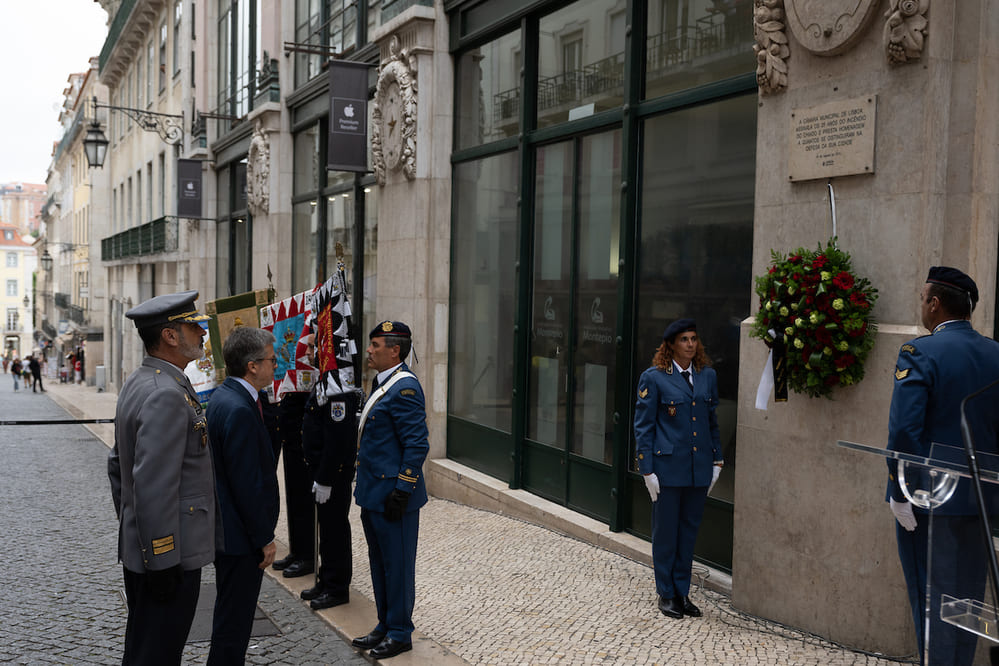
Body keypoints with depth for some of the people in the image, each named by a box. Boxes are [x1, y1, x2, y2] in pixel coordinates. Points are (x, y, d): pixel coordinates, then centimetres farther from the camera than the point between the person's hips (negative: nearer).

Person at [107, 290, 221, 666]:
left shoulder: (137, 383, 11)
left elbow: (118, 465, 19)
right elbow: (154, 487, -27)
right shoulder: (167, 395, -23)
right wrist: (162, 562, -22)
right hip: (168, 555, -10)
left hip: (135, 547, 10)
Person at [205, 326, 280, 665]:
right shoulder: (239, 410, -24)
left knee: (231, 612, 21)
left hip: (225, 529, 10)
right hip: (241, 535, -10)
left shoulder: (222, 396, 8)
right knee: (234, 619, 1)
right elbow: (247, 484, -24)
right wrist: (264, 539, -16)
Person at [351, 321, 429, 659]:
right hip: (373, 493, 10)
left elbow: (417, 445, -21)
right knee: (379, 563, 17)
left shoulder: (404, 388, -17)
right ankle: (385, 625, 30)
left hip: (393, 496, -10)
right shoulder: (382, 384, 14)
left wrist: (402, 491, -22)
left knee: (397, 566, 2)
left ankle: (400, 633, 14)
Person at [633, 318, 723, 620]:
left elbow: (712, 421, 15)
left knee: (689, 530, 12)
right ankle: (666, 593, 20)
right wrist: (647, 470, -9)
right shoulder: (654, 378, -7)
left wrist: (717, 460, 11)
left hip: (699, 467, 4)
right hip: (668, 467, -4)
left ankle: (682, 592, 25)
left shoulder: (707, 375, 7)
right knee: (665, 531, 6)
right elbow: (642, 426, -5)